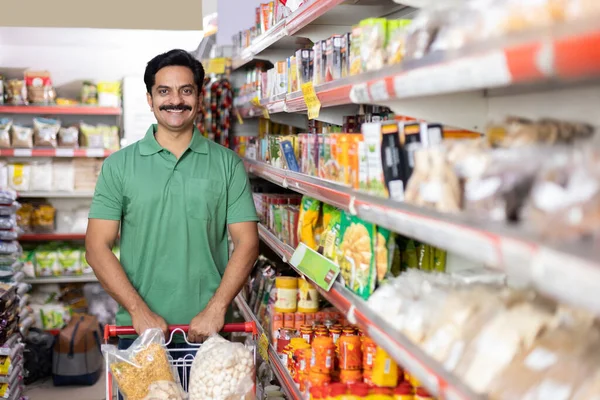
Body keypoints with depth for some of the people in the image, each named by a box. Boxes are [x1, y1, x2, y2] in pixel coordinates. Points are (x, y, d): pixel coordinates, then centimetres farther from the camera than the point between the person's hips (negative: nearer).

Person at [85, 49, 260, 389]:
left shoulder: (227, 164, 3)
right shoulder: (119, 166, 3)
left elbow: (247, 242, -1)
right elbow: (97, 248, -1)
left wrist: (215, 309, -12)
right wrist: (139, 310, -11)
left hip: (207, 331, 0)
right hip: (139, 330, 0)